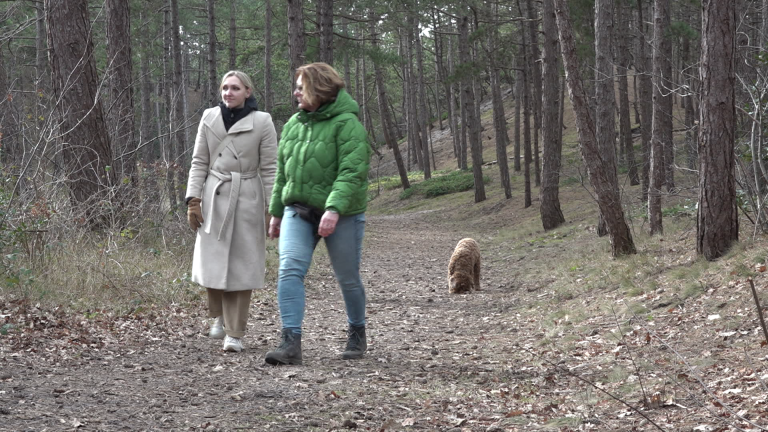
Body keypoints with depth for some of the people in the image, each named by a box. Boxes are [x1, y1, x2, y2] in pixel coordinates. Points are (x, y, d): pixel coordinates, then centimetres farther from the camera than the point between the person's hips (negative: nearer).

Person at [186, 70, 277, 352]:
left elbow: (269, 169, -1)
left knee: (241, 266, -2)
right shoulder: (209, 118, 6)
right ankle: (218, 316, 27)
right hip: (214, 199, 2)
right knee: (211, 263, 0)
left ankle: (235, 334, 3)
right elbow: (199, 162, 8)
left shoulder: (262, 122, -2)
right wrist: (193, 200, 0)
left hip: (247, 201, -2)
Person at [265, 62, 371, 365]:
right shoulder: (294, 124, 10)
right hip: (299, 211, 5)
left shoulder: (346, 124, -12)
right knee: (290, 270, -14)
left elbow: (351, 172, -21)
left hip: (341, 215, -5)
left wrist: (334, 209, -31)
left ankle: (357, 334, 32)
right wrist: (276, 212, 19)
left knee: (348, 278, 8)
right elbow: (282, 172, 18)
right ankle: (291, 343, -19)